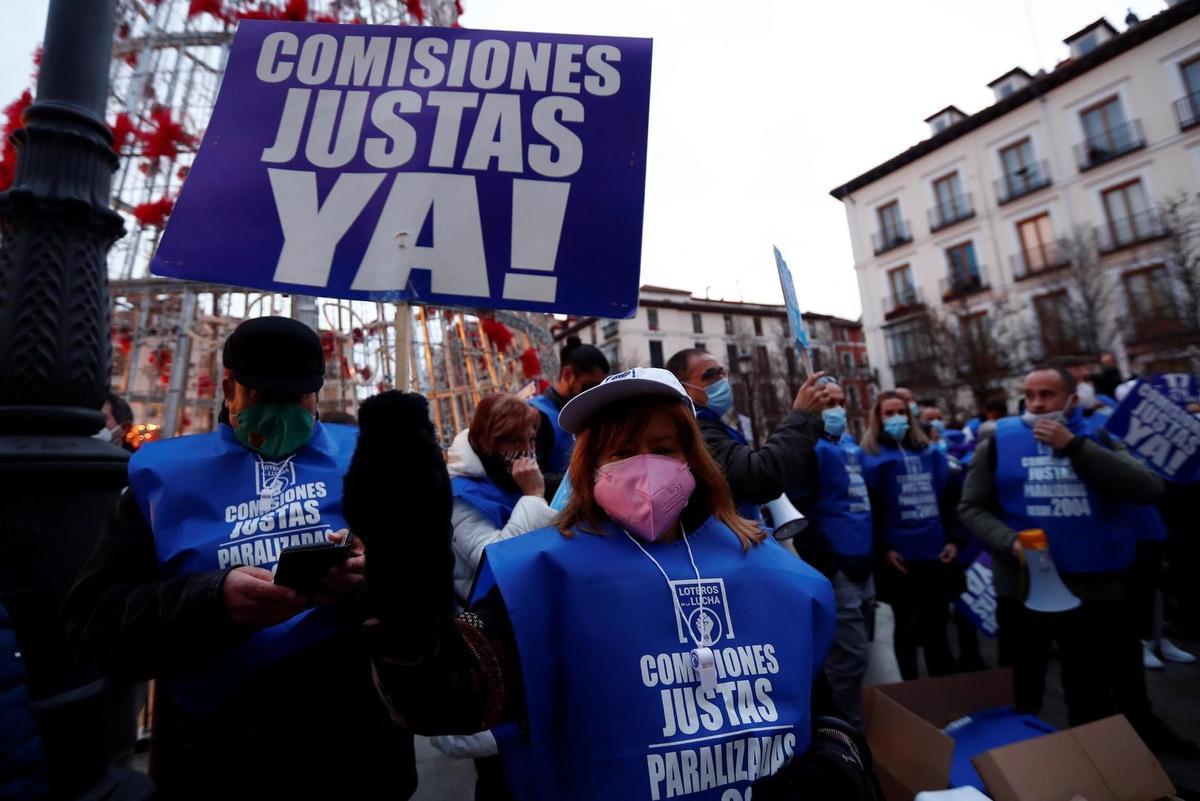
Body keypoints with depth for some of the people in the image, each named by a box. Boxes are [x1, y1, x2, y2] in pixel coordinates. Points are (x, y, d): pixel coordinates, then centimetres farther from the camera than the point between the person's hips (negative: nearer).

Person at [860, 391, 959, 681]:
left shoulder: (929, 453, 12)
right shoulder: (872, 456, -3)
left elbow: (945, 499, 13)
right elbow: (870, 508, -8)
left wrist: (951, 539, 5)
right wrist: (883, 550, -13)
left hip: (934, 552, 4)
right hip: (899, 555, -4)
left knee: (937, 623, 13)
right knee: (907, 625, 8)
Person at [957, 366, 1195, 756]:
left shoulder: (1097, 438, 2)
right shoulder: (999, 442, -3)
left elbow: (1149, 489, -14)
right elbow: (971, 507, -2)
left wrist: (1073, 445, -18)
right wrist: (1011, 541, -19)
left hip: (1097, 589, 2)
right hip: (1023, 589, -1)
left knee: (1093, 698, 23)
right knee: (1020, 694, 15)